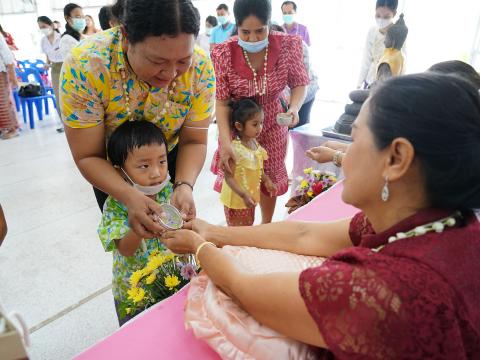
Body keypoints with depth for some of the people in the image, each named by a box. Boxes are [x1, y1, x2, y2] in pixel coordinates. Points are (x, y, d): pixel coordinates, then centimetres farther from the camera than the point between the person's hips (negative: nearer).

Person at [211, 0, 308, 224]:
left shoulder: (288, 46, -19)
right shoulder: (224, 54, -21)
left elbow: (299, 84, -6)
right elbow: (221, 102, -20)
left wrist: (294, 108, -28)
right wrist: (225, 144, -31)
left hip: (272, 128, 2)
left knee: (270, 180, 18)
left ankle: (266, 226, 44)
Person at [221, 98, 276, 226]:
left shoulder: (255, 143, -3)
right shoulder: (234, 149, -28)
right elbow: (229, 177, -25)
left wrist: (267, 180, 1)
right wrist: (243, 195, -31)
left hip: (251, 196, 8)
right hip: (236, 199, -7)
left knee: (248, 226, 24)